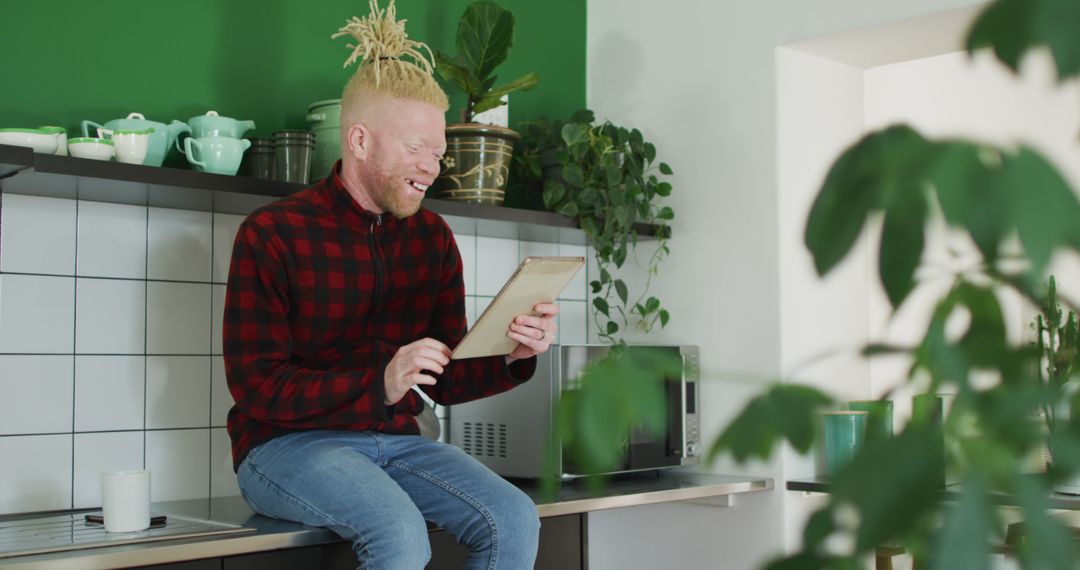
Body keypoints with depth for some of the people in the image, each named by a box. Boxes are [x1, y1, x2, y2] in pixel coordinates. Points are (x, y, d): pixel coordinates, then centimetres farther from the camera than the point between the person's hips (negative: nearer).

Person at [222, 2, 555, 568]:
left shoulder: (432, 237, 8)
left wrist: (512, 357, -13)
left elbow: (447, 382, 9)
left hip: (395, 442, 5)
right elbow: (255, 386, -12)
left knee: (514, 520, -20)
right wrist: (380, 382, -26)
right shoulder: (271, 234, -7)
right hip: (286, 444, -5)